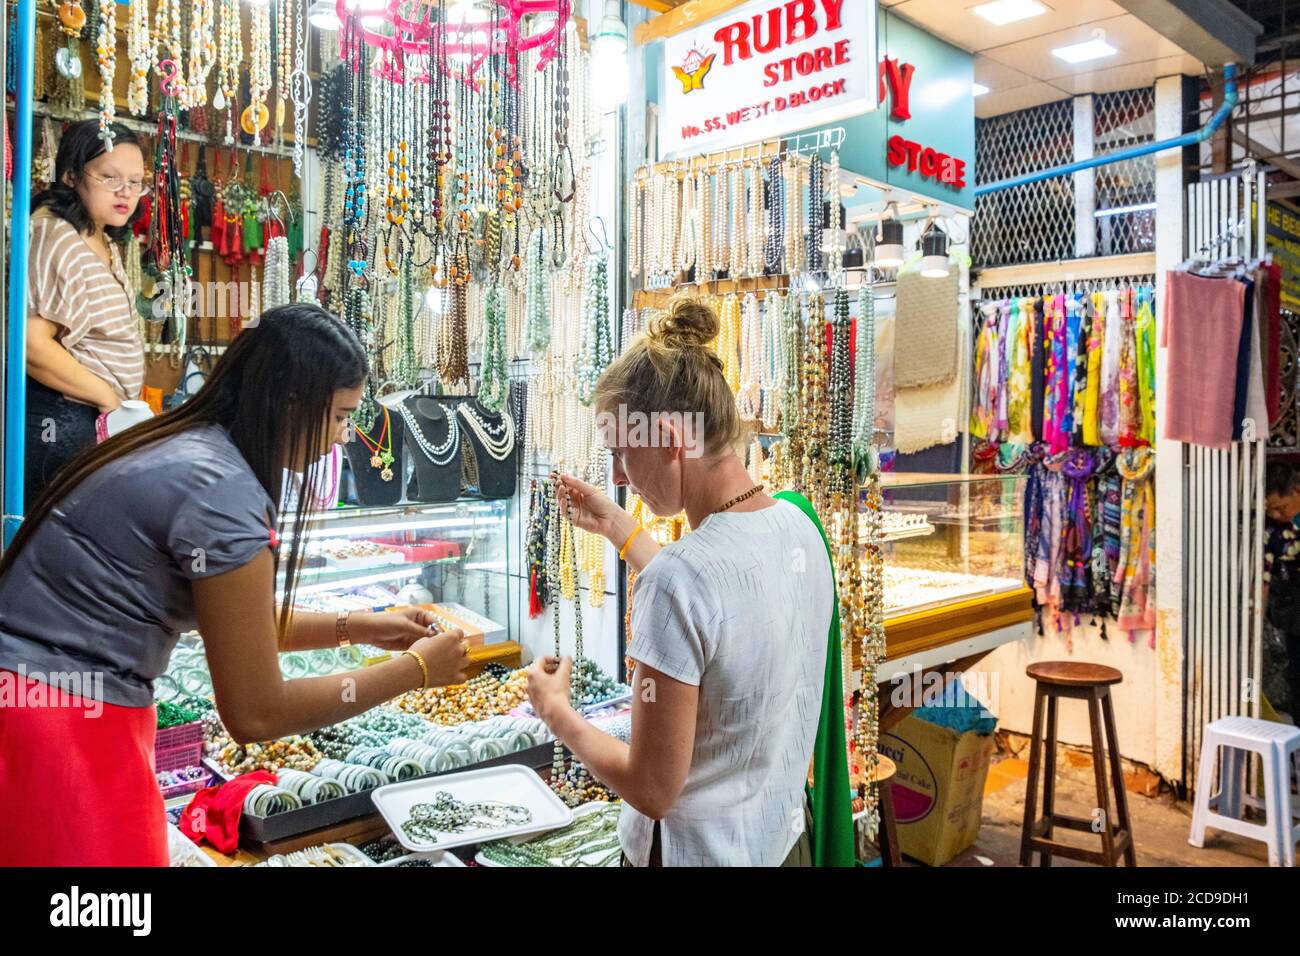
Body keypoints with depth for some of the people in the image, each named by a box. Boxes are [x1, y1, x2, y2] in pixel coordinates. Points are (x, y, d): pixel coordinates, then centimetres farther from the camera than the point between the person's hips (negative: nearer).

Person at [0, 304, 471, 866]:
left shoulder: (184, 447, 5)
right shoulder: (221, 490, -23)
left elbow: (230, 619, 17)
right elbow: (255, 714, -19)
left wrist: (355, 628, 10)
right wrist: (416, 669, -11)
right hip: (68, 729, -9)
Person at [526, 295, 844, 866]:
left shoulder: (676, 581, -31)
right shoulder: (797, 526, -7)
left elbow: (651, 789, -22)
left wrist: (556, 713, -7)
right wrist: (617, 528, 15)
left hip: (696, 851, -7)